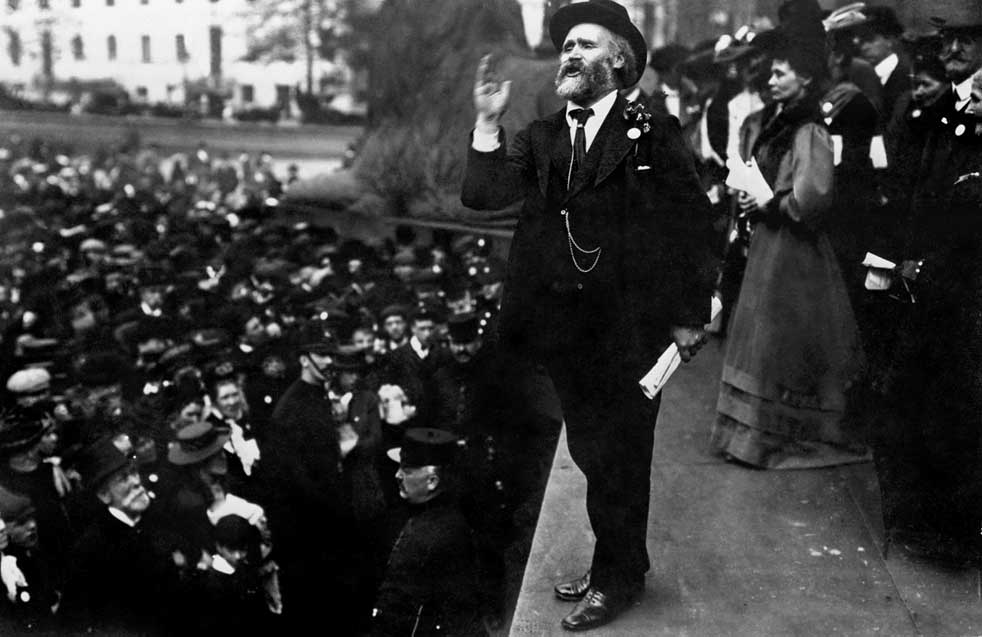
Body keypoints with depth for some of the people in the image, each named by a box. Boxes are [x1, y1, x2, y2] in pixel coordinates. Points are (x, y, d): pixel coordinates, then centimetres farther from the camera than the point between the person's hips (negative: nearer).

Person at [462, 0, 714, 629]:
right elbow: (483, 196, -5)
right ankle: (614, 564, 33)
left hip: (631, 326, -5)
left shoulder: (654, 134, -5)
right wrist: (489, 124, -16)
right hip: (565, 326, 5)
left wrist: (690, 316, -7)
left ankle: (616, 578, 24)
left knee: (620, 456, 7)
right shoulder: (538, 139, 7)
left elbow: (693, 223, -5)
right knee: (590, 452, 16)